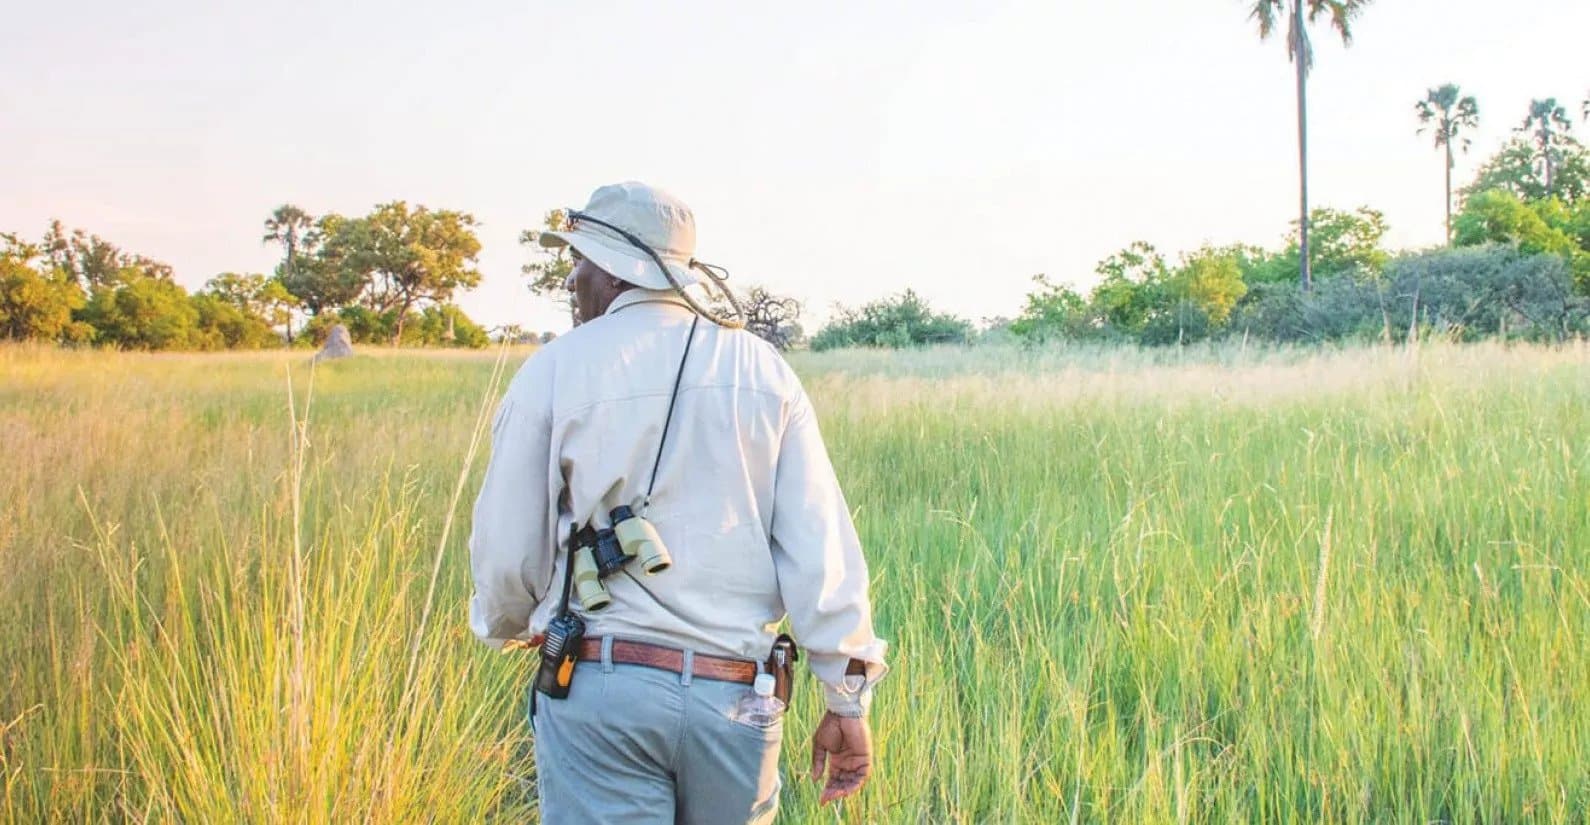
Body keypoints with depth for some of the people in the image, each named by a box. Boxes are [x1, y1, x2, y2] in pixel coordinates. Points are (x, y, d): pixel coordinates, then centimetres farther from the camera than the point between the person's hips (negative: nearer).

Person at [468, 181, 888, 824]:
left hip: (598, 692, -2)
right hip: (734, 696, 3)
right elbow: (821, 545, -3)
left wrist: (511, 627, 25)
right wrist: (847, 700, 2)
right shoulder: (761, 369, 4)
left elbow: (506, 552, 3)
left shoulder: (554, 372, -2)